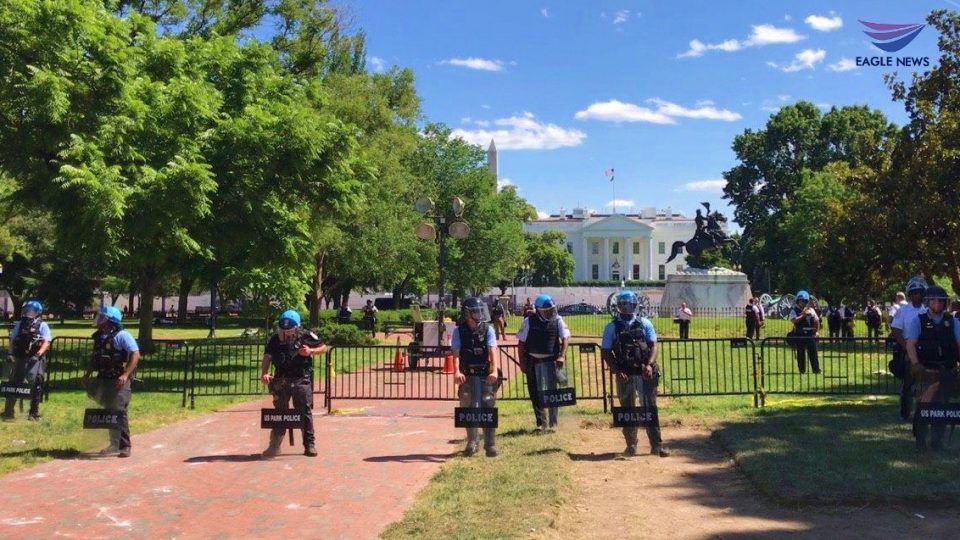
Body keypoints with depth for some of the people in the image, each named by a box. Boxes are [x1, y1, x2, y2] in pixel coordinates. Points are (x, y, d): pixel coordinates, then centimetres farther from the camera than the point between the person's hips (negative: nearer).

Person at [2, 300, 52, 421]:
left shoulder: (42, 325, 1)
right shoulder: (19, 324, 14)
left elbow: (46, 342, -9)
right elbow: (12, 340, 15)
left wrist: (40, 352, -26)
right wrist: (11, 353, 0)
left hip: (35, 359, -4)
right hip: (20, 358, 4)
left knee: (35, 383, -12)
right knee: (13, 383, 7)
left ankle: (34, 412, -3)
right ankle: (8, 411, 20)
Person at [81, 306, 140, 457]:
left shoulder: (122, 335, -12)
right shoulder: (99, 337, 11)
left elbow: (135, 354, -19)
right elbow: (96, 359, 22)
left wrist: (125, 375, -26)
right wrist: (87, 375, 14)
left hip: (119, 381, -8)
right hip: (103, 380, 8)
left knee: (119, 411, -7)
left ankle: (125, 446, 1)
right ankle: (115, 444, 25)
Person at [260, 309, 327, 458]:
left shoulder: (305, 336, -3)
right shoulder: (275, 340, 3)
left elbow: (324, 348, 6)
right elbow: (267, 357, -4)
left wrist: (311, 351, -13)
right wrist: (264, 373, -21)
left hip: (301, 380, -2)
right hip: (281, 380, 2)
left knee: (305, 412, -1)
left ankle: (310, 444, 6)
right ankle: (274, 445, 16)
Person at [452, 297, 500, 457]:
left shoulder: (488, 330, -1)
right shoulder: (459, 331, -1)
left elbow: (492, 351, -12)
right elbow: (456, 352, -11)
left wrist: (494, 371, -27)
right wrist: (457, 372, -27)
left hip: (486, 375, 0)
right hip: (467, 375, 0)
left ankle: (490, 444, 7)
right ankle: (472, 442, 18)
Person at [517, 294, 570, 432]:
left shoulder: (558, 320, -1)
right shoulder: (529, 322, -4)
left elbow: (564, 339, -5)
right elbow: (521, 344, 0)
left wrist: (562, 356, -19)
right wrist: (522, 363, -2)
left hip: (551, 361, 0)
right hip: (533, 362, 1)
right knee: (536, 393, 6)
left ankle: (552, 423, 8)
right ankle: (541, 423, 19)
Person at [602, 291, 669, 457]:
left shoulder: (645, 323, 5)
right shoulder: (612, 327, 3)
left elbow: (653, 346, 2)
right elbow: (605, 352, 2)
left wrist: (649, 365, -15)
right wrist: (617, 371, -9)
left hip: (644, 374, 0)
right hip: (624, 375, 0)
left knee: (650, 409, 1)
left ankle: (657, 445, 6)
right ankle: (631, 445, 18)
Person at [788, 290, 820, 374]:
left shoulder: (811, 310, 10)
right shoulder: (794, 310, 0)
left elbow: (817, 321, 14)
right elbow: (794, 320, -17)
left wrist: (817, 331, 7)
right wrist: (803, 315, -17)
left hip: (810, 334, 2)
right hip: (799, 335, -2)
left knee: (813, 352, 1)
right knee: (800, 353, 4)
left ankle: (816, 369, 6)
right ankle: (802, 370, 12)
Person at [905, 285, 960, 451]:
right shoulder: (918, 321, 0)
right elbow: (910, 344, -8)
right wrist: (916, 365, -20)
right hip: (927, 371, -3)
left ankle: (937, 441, 19)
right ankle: (920, 441, 9)